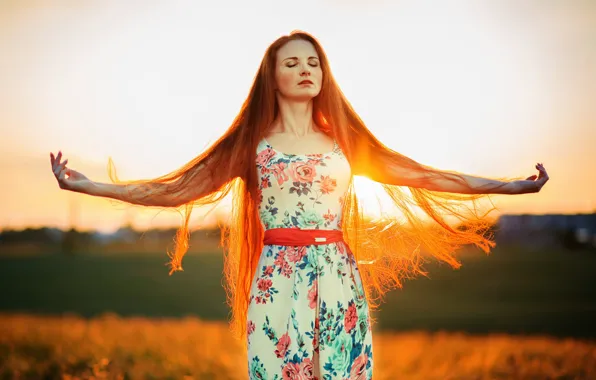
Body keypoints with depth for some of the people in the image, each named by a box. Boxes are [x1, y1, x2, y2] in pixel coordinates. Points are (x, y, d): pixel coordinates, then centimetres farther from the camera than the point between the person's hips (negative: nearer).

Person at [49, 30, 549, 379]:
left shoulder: (343, 142, 12)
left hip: (339, 279, 2)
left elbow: (420, 176, 12)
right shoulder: (253, 145, 7)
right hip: (278, 280, -2)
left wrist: (510, 185, 11)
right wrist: (89, 186, -2)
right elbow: (177, 189, 4)